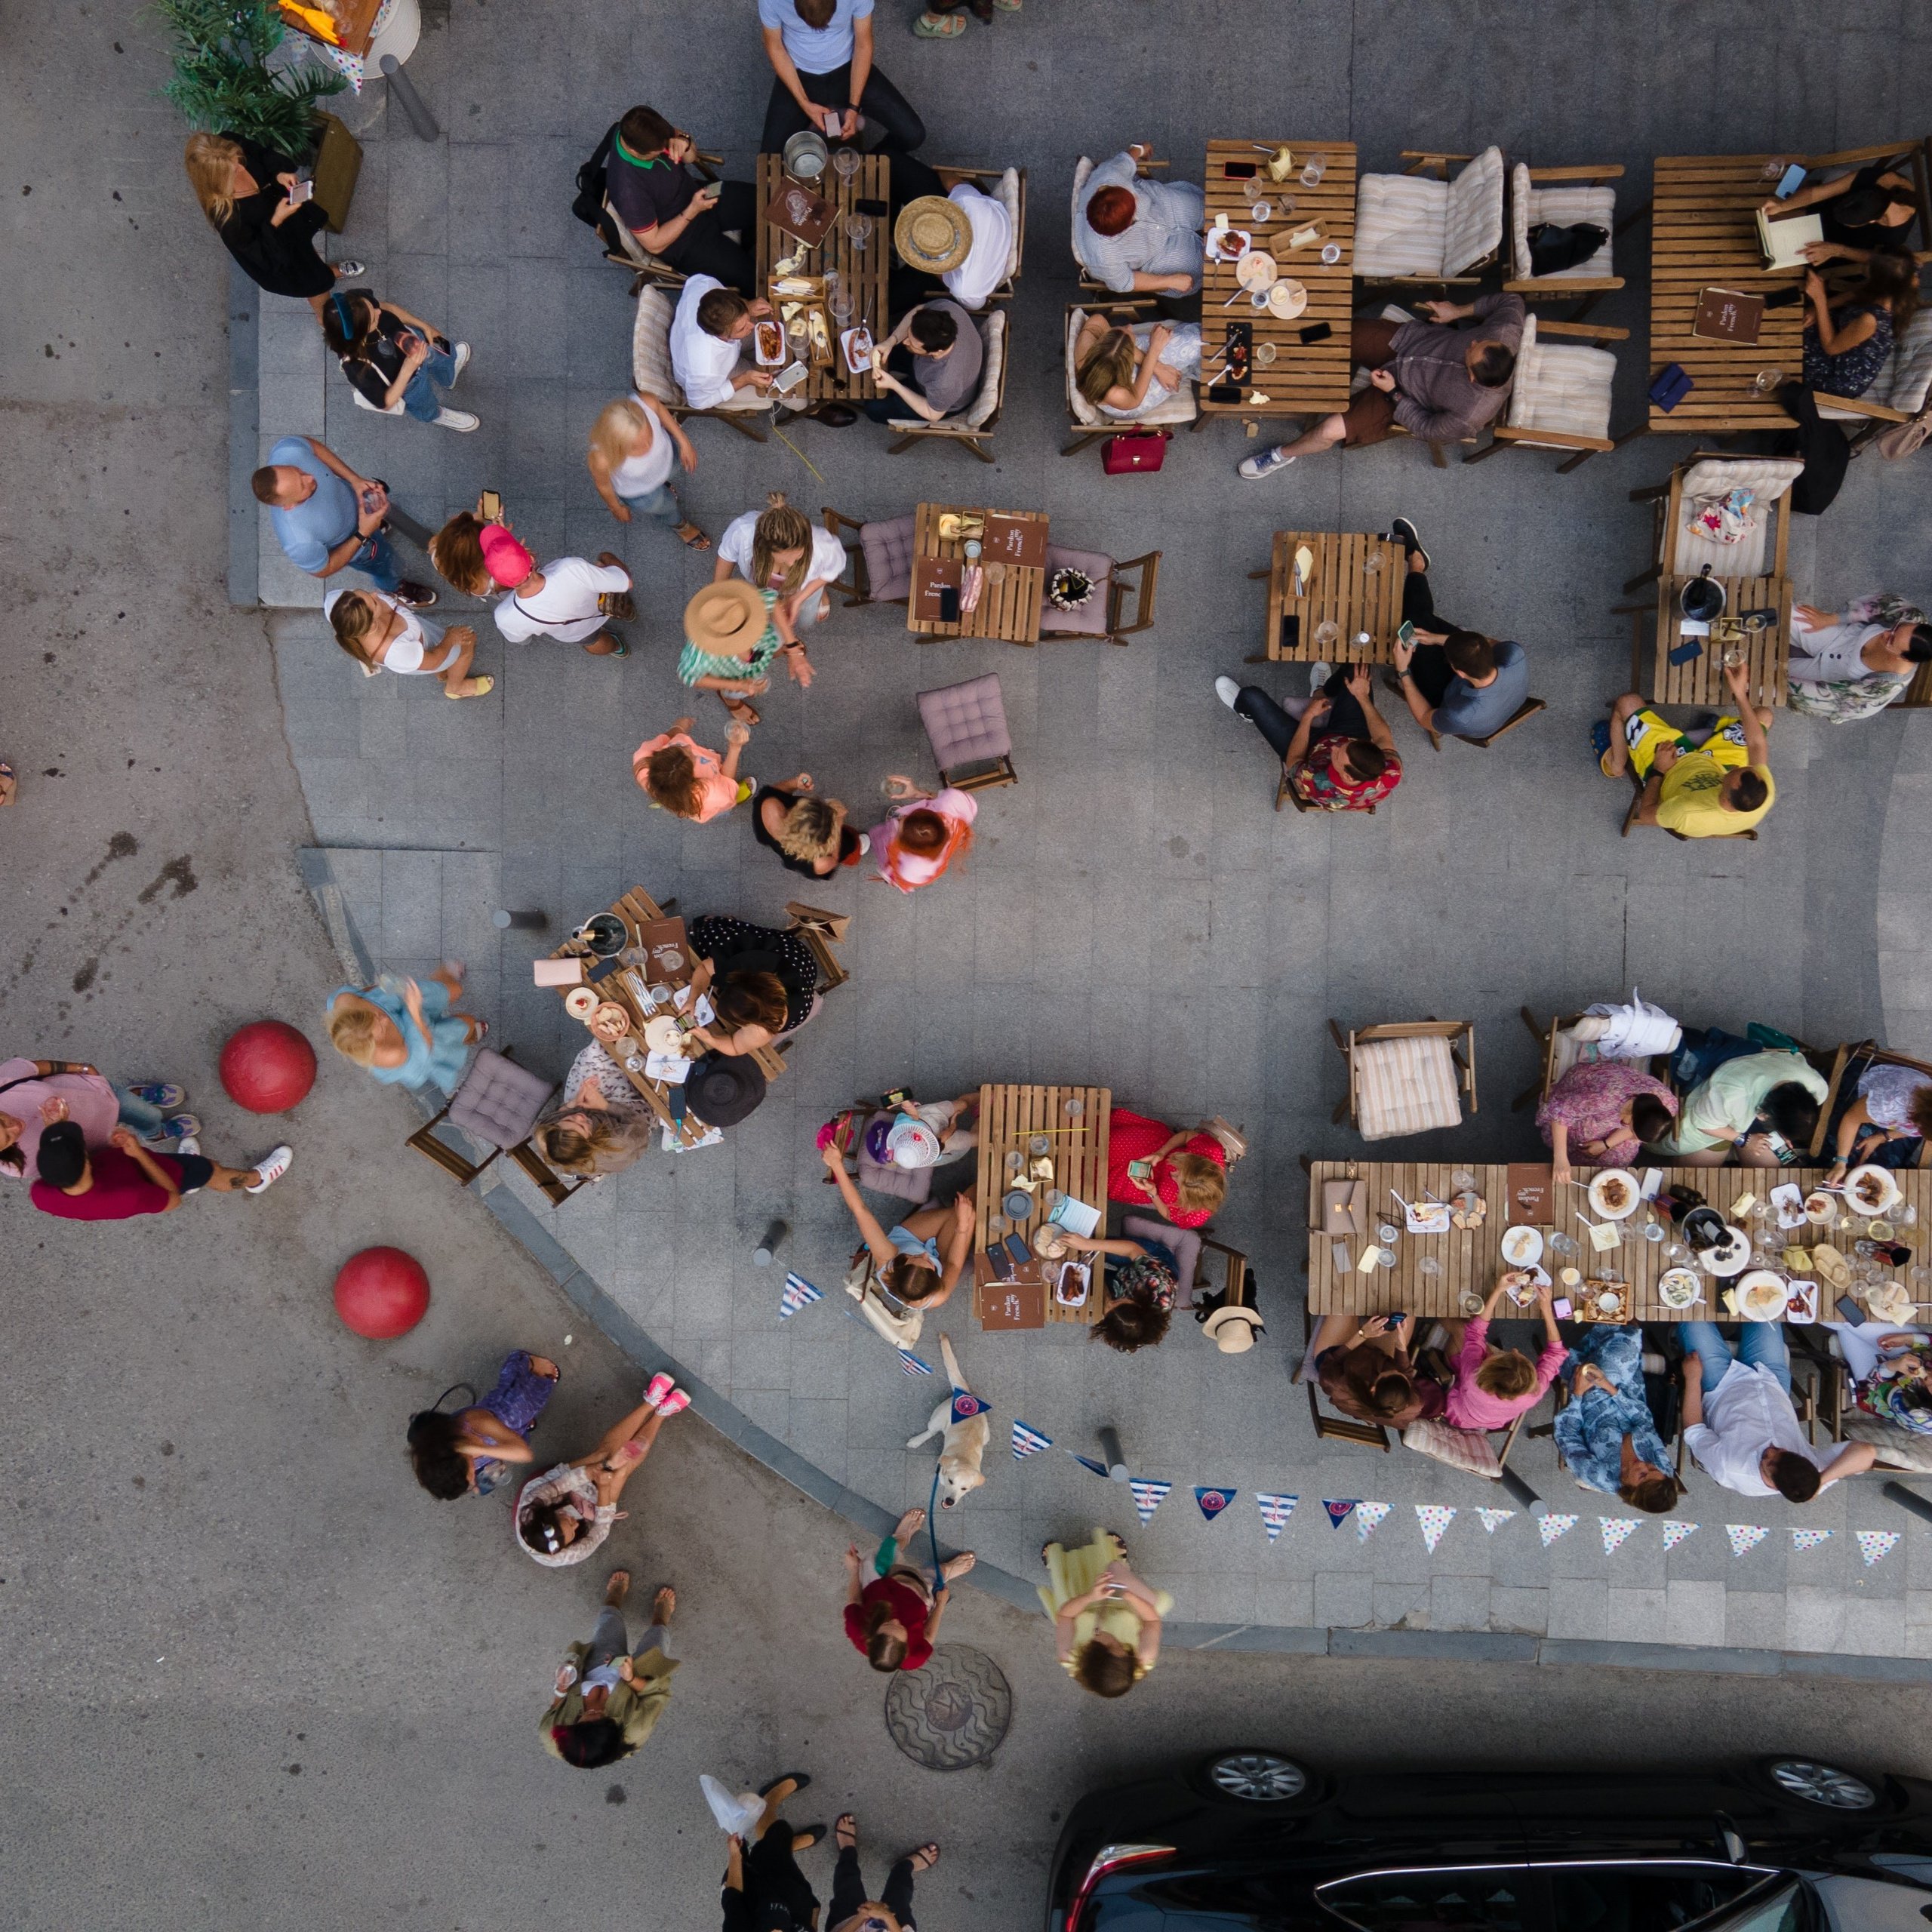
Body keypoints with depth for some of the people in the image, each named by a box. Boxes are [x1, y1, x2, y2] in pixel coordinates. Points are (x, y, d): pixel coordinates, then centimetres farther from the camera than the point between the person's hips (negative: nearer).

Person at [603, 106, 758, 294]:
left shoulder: (637, 129, -18)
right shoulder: (628, 191, -38)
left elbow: (691, 157, -1)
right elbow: (654, 244, -25)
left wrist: (685, 143, -26)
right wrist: (692, 211, -28)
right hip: (681, 241, -7)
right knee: (755, 279, -14)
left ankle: (746, 245, 32)